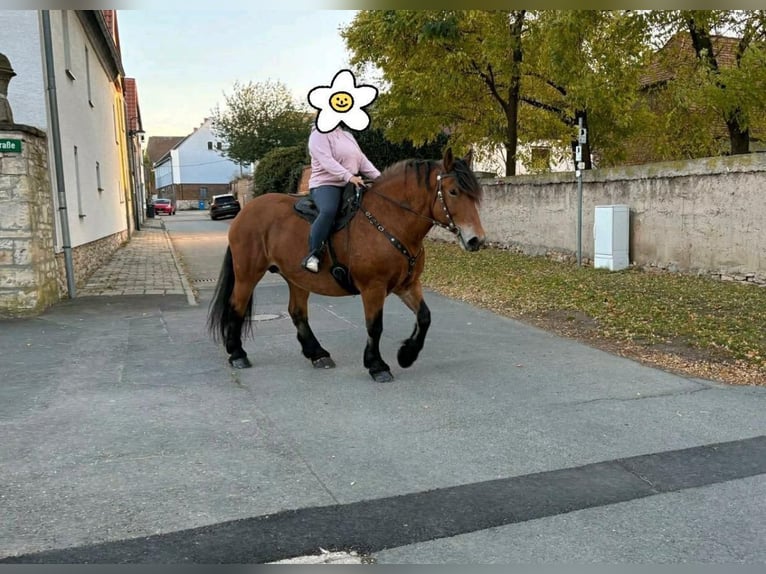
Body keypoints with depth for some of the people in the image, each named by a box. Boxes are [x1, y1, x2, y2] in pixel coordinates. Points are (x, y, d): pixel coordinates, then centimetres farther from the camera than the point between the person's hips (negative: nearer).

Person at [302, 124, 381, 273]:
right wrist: (348, 176, -32)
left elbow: (363, 160, 15)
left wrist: (379, 177, 0)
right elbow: (326, 160, -19)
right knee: (328, 211, -36)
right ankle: (313, 255, -35)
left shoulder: (348, 136, 20)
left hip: (350, 186, 8)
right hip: (325, 184, -8)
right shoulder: (319, 135, -4)